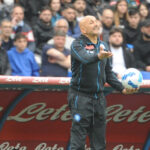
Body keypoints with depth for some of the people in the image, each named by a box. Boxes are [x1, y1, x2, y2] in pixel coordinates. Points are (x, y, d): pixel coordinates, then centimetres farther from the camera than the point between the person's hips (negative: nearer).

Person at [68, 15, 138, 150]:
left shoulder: (103, 46, 14)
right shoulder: (77, 44, -7)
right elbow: (85, 58, -30)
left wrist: (122, 88, 10)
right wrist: (98, 56, -50)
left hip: (99, 97, 6)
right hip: (81, 97, -6)